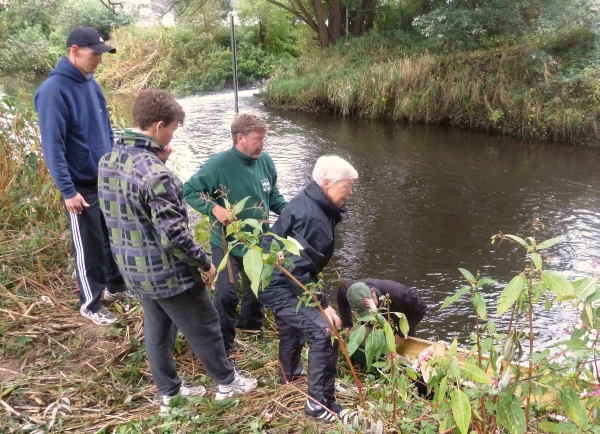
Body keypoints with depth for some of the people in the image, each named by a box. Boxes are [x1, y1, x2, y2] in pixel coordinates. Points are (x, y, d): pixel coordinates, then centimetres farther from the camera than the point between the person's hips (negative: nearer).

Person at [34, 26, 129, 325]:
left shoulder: (91, 83, 5)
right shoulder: (54, 90, -18)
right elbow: (52, 146, -19)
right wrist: (68, 190, -20)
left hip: (108, 180, 7)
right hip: (82, 186, -7)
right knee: (89, 247, 6)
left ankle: (116, 286, 38)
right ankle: (90, 304, 23)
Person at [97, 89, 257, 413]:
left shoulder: (108, 161, -1)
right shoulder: (155, 174, -28)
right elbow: (174, 235, -27)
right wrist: (204, 262, -11)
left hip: (133, 269, 8)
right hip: (167, 272, -8)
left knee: (157, 330, 22)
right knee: (203, 327, 13)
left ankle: (169, 393, 38)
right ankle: (227, 382, 33)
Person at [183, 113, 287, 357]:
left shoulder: (265, 161, -5)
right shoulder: (219, 164, -21)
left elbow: (273, 196, 8)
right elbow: (189, 191, -16)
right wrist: (214, 208, -30)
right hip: (226, 244, -5)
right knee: (226, 294, -8)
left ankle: (252, 326, 50)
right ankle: (222, 347, 12)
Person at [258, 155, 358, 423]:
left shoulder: (313, 204, 3)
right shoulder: (310, 216, -27)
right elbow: (298, 268, -31)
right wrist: (322, 304, -28)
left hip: (277, 279, 11)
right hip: (279, 284, -11)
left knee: (292, 329, 31)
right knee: (325, 331, -20)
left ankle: (289, 374, 59)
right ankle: (320, 403, -9)